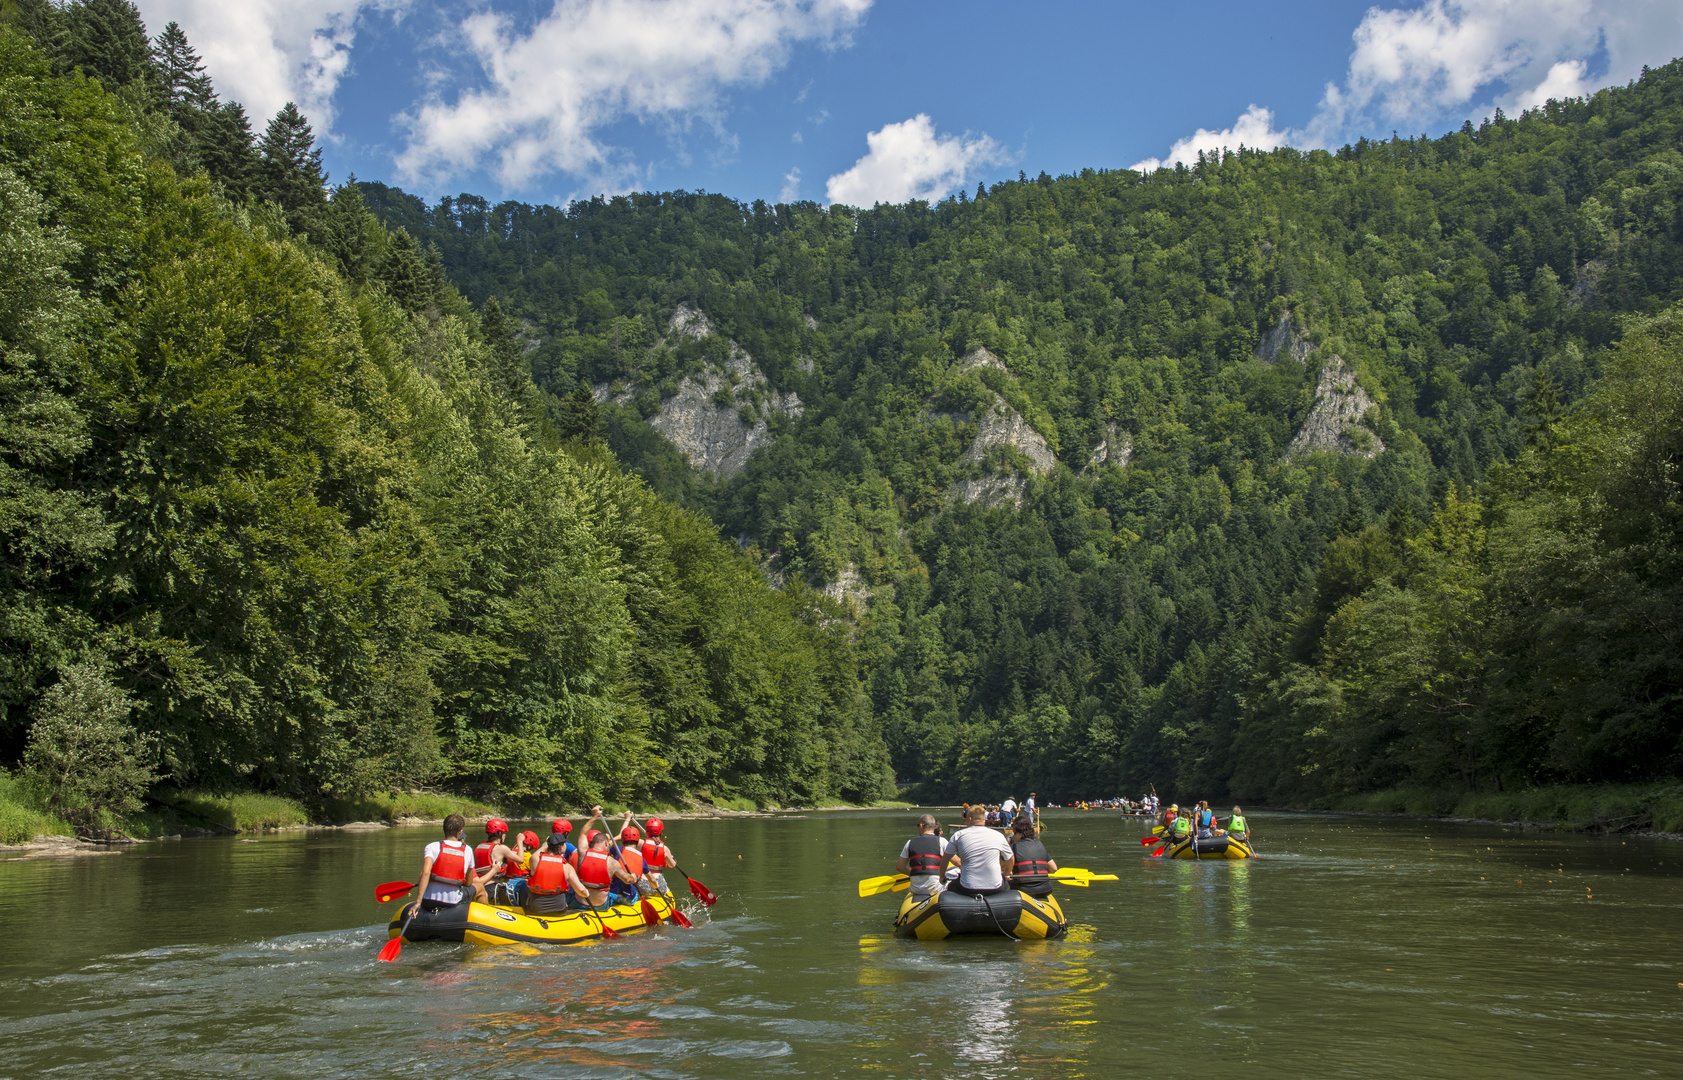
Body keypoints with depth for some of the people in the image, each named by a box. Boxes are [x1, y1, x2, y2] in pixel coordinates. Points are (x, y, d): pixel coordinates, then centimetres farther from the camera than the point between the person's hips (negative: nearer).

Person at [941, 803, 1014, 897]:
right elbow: (1010, 859, 18)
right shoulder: (998, 835, 4)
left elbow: (945, 860, 10)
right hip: (995, 888, 1)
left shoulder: (958, 835, 2)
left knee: (950, 886, 29)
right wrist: (1006, 873, 39)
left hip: (968, 889, -1)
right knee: (1005, 881, 34)